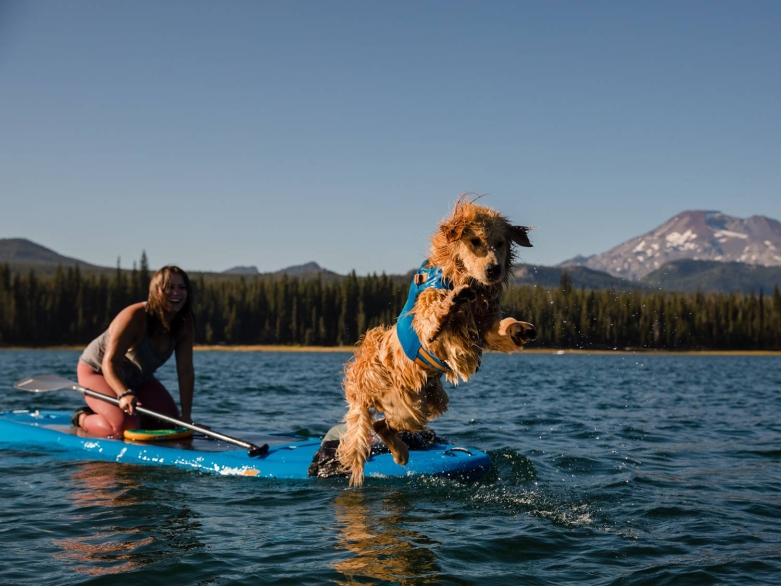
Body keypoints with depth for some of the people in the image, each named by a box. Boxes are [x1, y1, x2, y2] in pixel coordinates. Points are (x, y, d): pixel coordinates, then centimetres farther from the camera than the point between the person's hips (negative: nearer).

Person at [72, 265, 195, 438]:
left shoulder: (184, 326, -15)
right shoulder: (134, 317, -32)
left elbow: (185, 371, -15)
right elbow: (109, 363, -36)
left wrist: (186, 415, -20)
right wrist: (124, 394, -54)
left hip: (138, 379, 7)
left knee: (170, 423, -2)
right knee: (126, 426, -27)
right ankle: (83, 419, 4)